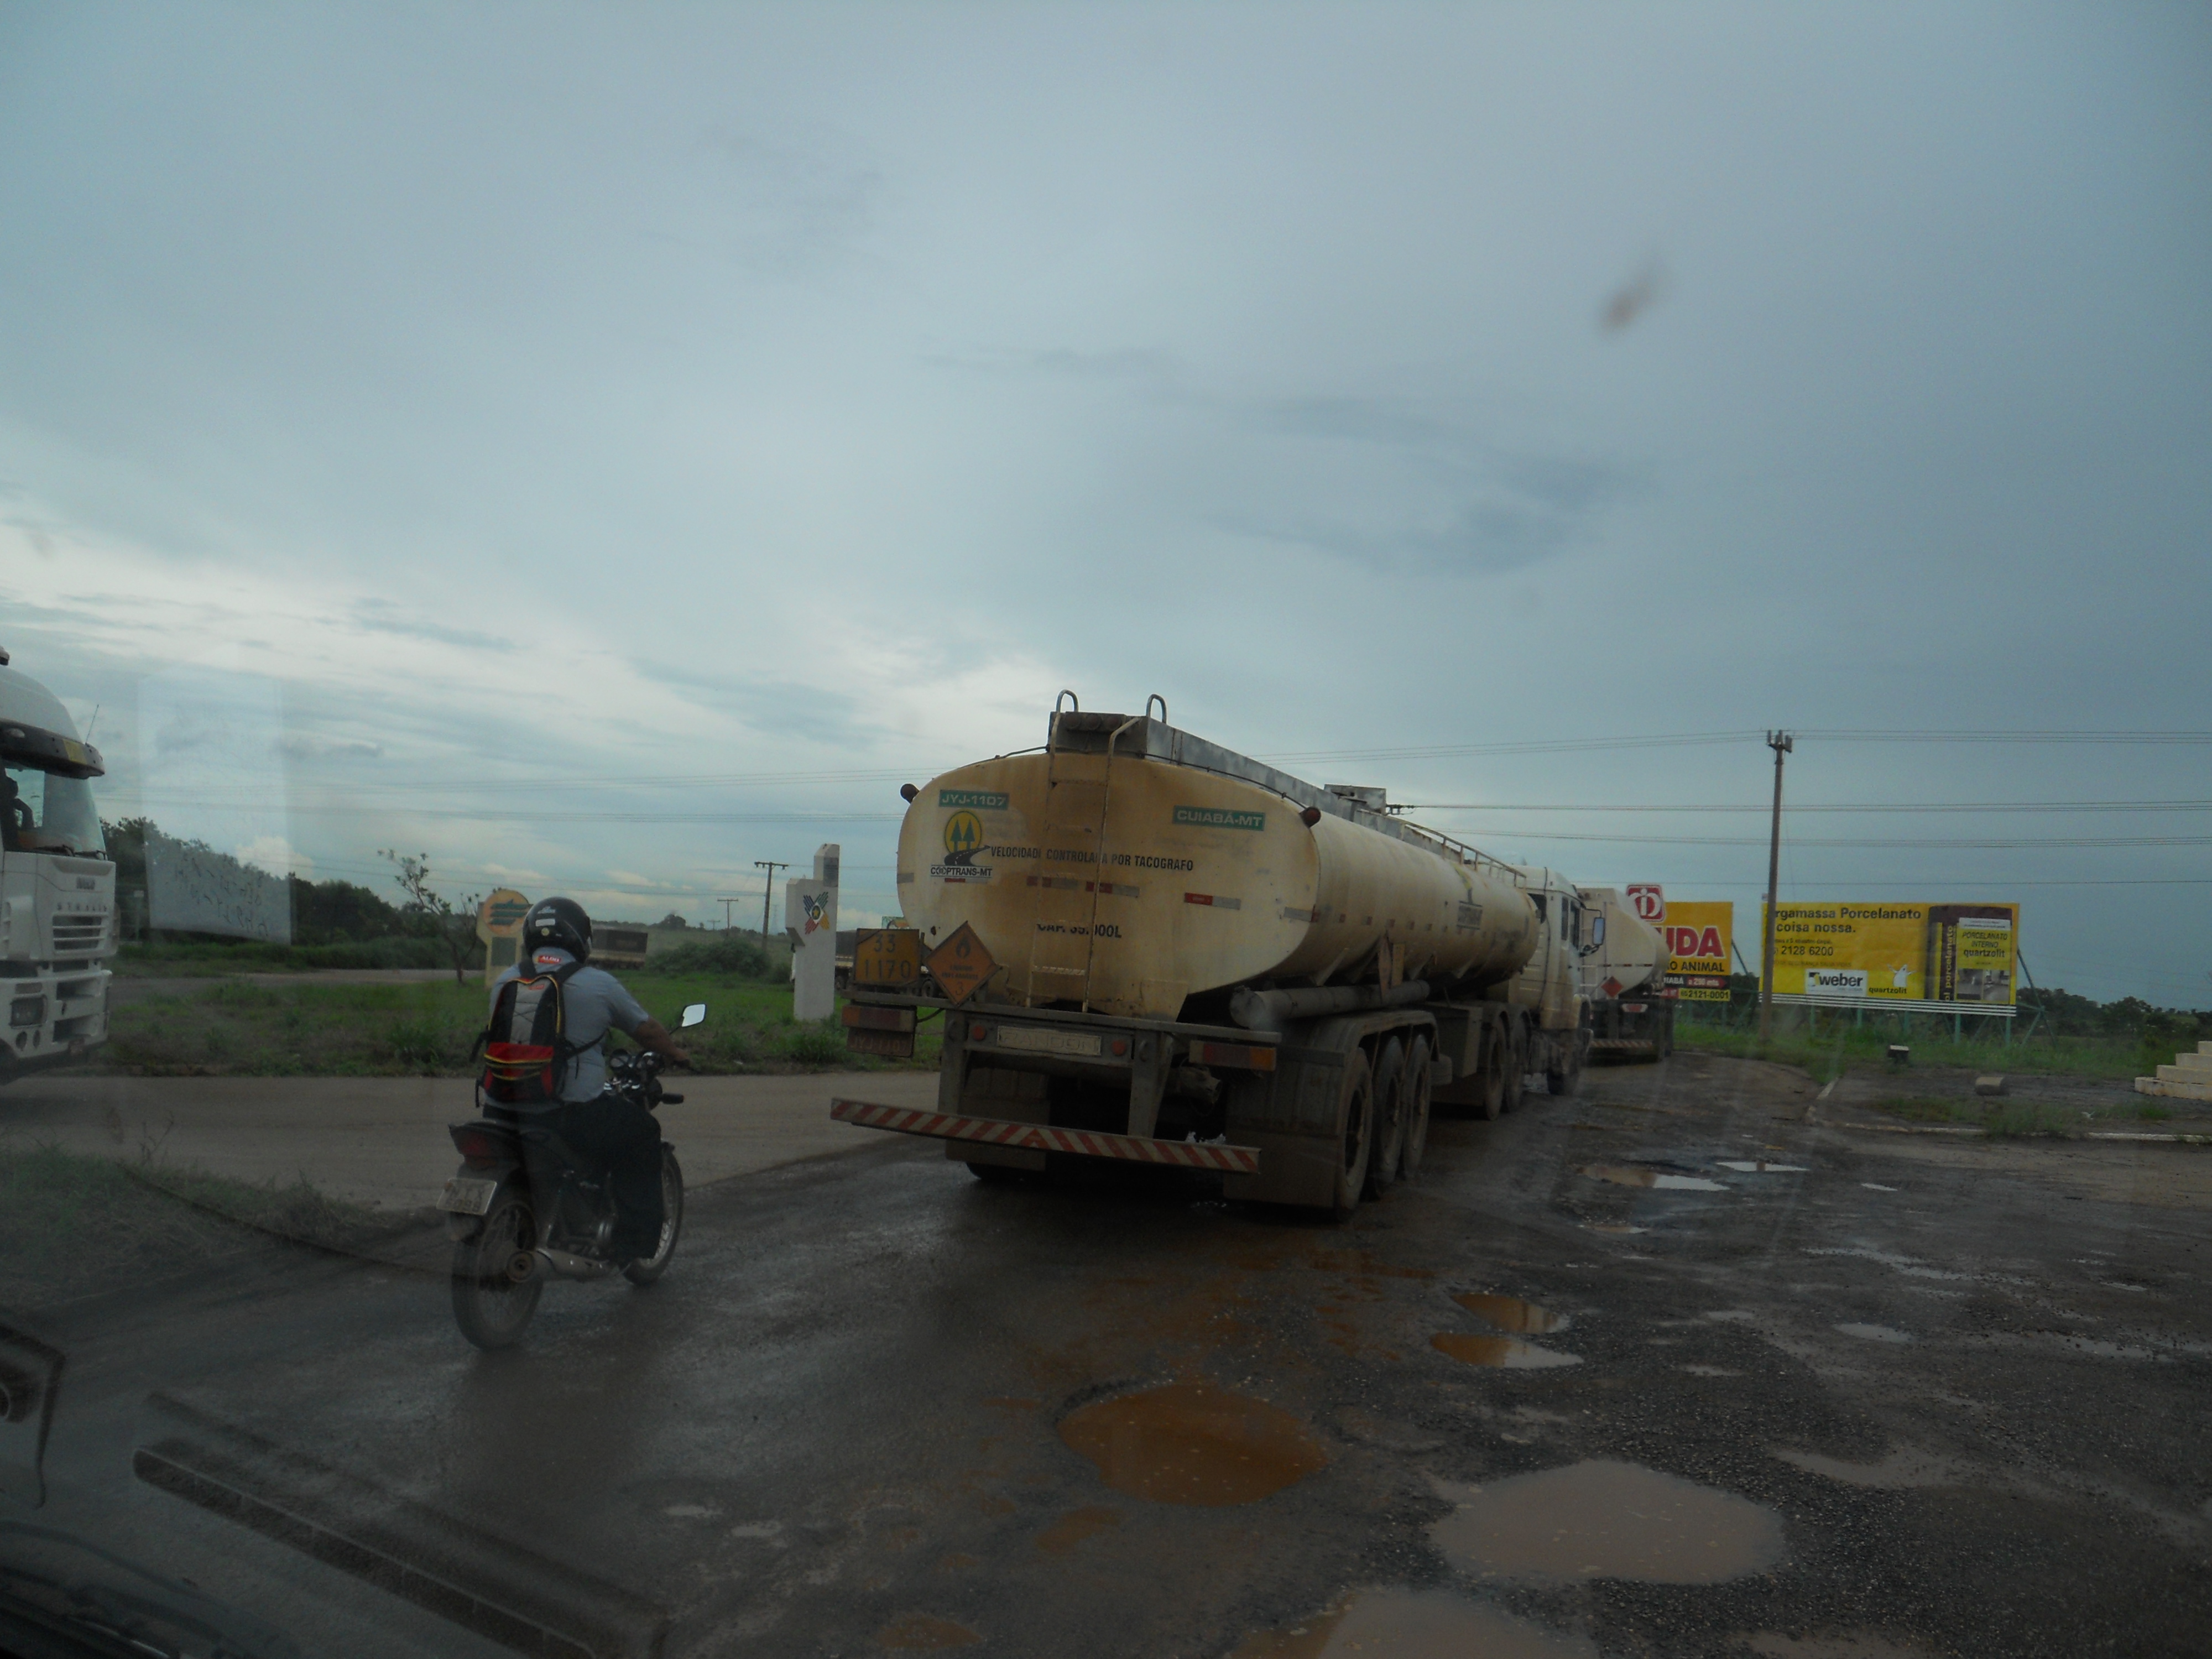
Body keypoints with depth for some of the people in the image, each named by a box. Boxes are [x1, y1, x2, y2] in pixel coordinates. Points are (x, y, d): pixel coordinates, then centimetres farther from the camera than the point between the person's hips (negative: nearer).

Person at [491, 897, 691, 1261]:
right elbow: (647, 1030, 5)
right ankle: (634, 1239, 15)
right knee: (643, 1133, 18)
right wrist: (676, 1054, 26)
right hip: (577, 1118, -5)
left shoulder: (505, 982, 6)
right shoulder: (598, 985, -7)